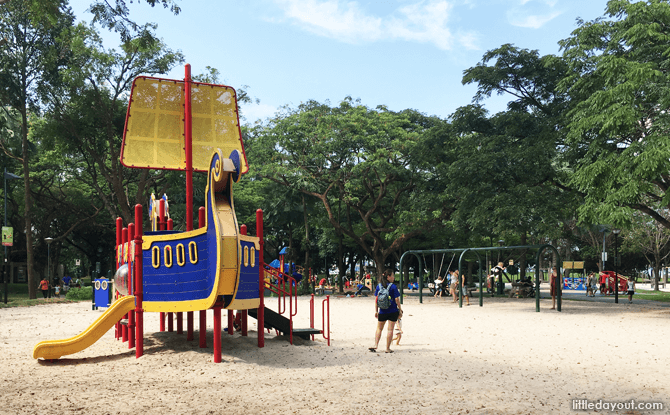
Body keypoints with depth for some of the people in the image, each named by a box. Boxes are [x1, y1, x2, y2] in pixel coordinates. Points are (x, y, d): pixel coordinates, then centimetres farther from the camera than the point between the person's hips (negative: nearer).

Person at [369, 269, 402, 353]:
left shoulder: (379, 286, 2)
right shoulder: (393, 286, -10)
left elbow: (376, 299, 3)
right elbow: (397, 300, -9)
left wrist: (376, 311, 9)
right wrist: (400, 310, 0)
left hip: (382, 311, 3)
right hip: (393, 311, -3)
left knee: (379, 328, 16)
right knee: (390, 329, 4)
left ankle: (375, 345, 4)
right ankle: (388, 348, 6)